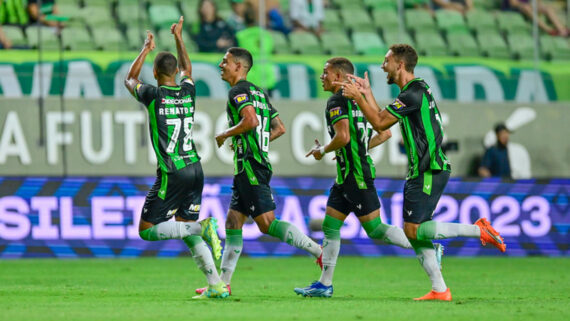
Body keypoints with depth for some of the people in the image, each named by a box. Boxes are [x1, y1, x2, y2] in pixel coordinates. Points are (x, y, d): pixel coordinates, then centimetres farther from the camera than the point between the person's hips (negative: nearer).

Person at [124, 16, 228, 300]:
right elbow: (187, 69, 31)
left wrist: (146, 49, 27)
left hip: (171, 175, -6)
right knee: (186, 231, 15)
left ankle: (201, 227, -20)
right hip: (195, 170, 6)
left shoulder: (153, 95, -8)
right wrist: (178, 38, 40)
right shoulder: (188, 92, 5)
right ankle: (216, 285, 3)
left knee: (146, 230, -1)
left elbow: (130, 79, 16)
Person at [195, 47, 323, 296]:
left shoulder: (239, 91, -9)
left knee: (267, 224, -12)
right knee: (232, 224, 9)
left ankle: (321, 251, -13)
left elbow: (251, 120, -26)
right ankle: (223, 282, 10)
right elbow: (279, 128, 21)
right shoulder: (258, 92, 19)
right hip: (247, 170, 10)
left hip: (250, 168, -10)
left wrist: (225, 134, -11)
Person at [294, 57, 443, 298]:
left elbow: (343, 137, -26)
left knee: (375, 229, -8)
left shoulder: (337, 101, -12)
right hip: (346, 176, 10)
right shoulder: (357, 100, 16)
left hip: (356, 175, -10)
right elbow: (385, 133, 17)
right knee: (330, 226, 10)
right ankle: (325, 284, 12)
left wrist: (322, 150, -8)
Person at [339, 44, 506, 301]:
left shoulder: (413, 93, -15)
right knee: (414, 232, 7)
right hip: (421, 172, 10)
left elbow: (379, 123, -14)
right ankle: (439, 290, 5)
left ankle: (479, 229, -10)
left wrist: (357, 97, -6)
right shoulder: (414, 91, 17)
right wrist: (366, 94, 21)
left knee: (414, 229, -13)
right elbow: (382, 121, 22)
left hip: (429, 171, -10)